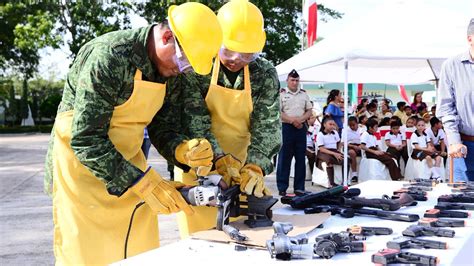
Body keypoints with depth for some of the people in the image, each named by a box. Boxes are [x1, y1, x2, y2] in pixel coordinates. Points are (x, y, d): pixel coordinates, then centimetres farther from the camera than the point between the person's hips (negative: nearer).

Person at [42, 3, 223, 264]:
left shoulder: (169, 67, -1)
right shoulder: (110, 56, -25)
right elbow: (84, 139, -25)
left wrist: (184, 150, -17)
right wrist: (144, 183, -28)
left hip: (128, 160, 7)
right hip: (80, 162, -6)